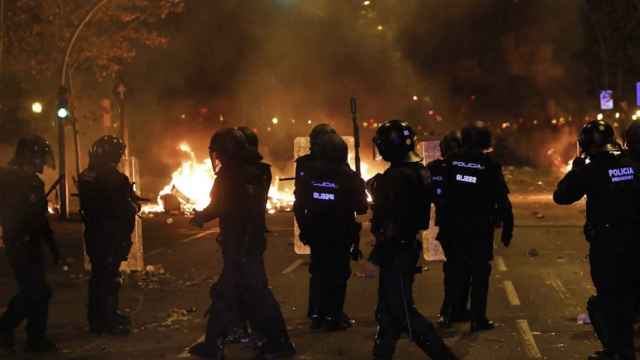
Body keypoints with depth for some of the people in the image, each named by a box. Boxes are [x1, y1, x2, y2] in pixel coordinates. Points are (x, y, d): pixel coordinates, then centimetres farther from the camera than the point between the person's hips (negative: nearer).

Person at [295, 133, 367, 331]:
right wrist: (359, 186, 10)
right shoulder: (348, 176, -13)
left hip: (316, 233, 3)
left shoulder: (308, 173, -4)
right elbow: (360, 207, -8)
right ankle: (333, 316, 3)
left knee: (319, 272, 16)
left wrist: (304, 228, 11)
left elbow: (300, 204, 0)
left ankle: (317, 314, 17)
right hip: (340, 235, -3)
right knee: (338, 273, 5)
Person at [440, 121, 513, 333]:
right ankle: (478, 319, 3)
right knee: (480, 272, 4)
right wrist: (507, 229, -3)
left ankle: (453, 312, 23)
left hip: (455, 226, 4)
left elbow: (442, 195, 3)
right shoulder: (489, 165, -11)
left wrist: (443, 224, 10)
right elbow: (503, 201, -10)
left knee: (458, 269, 17)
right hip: (481, 228, -3)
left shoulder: (452, 162, -2)